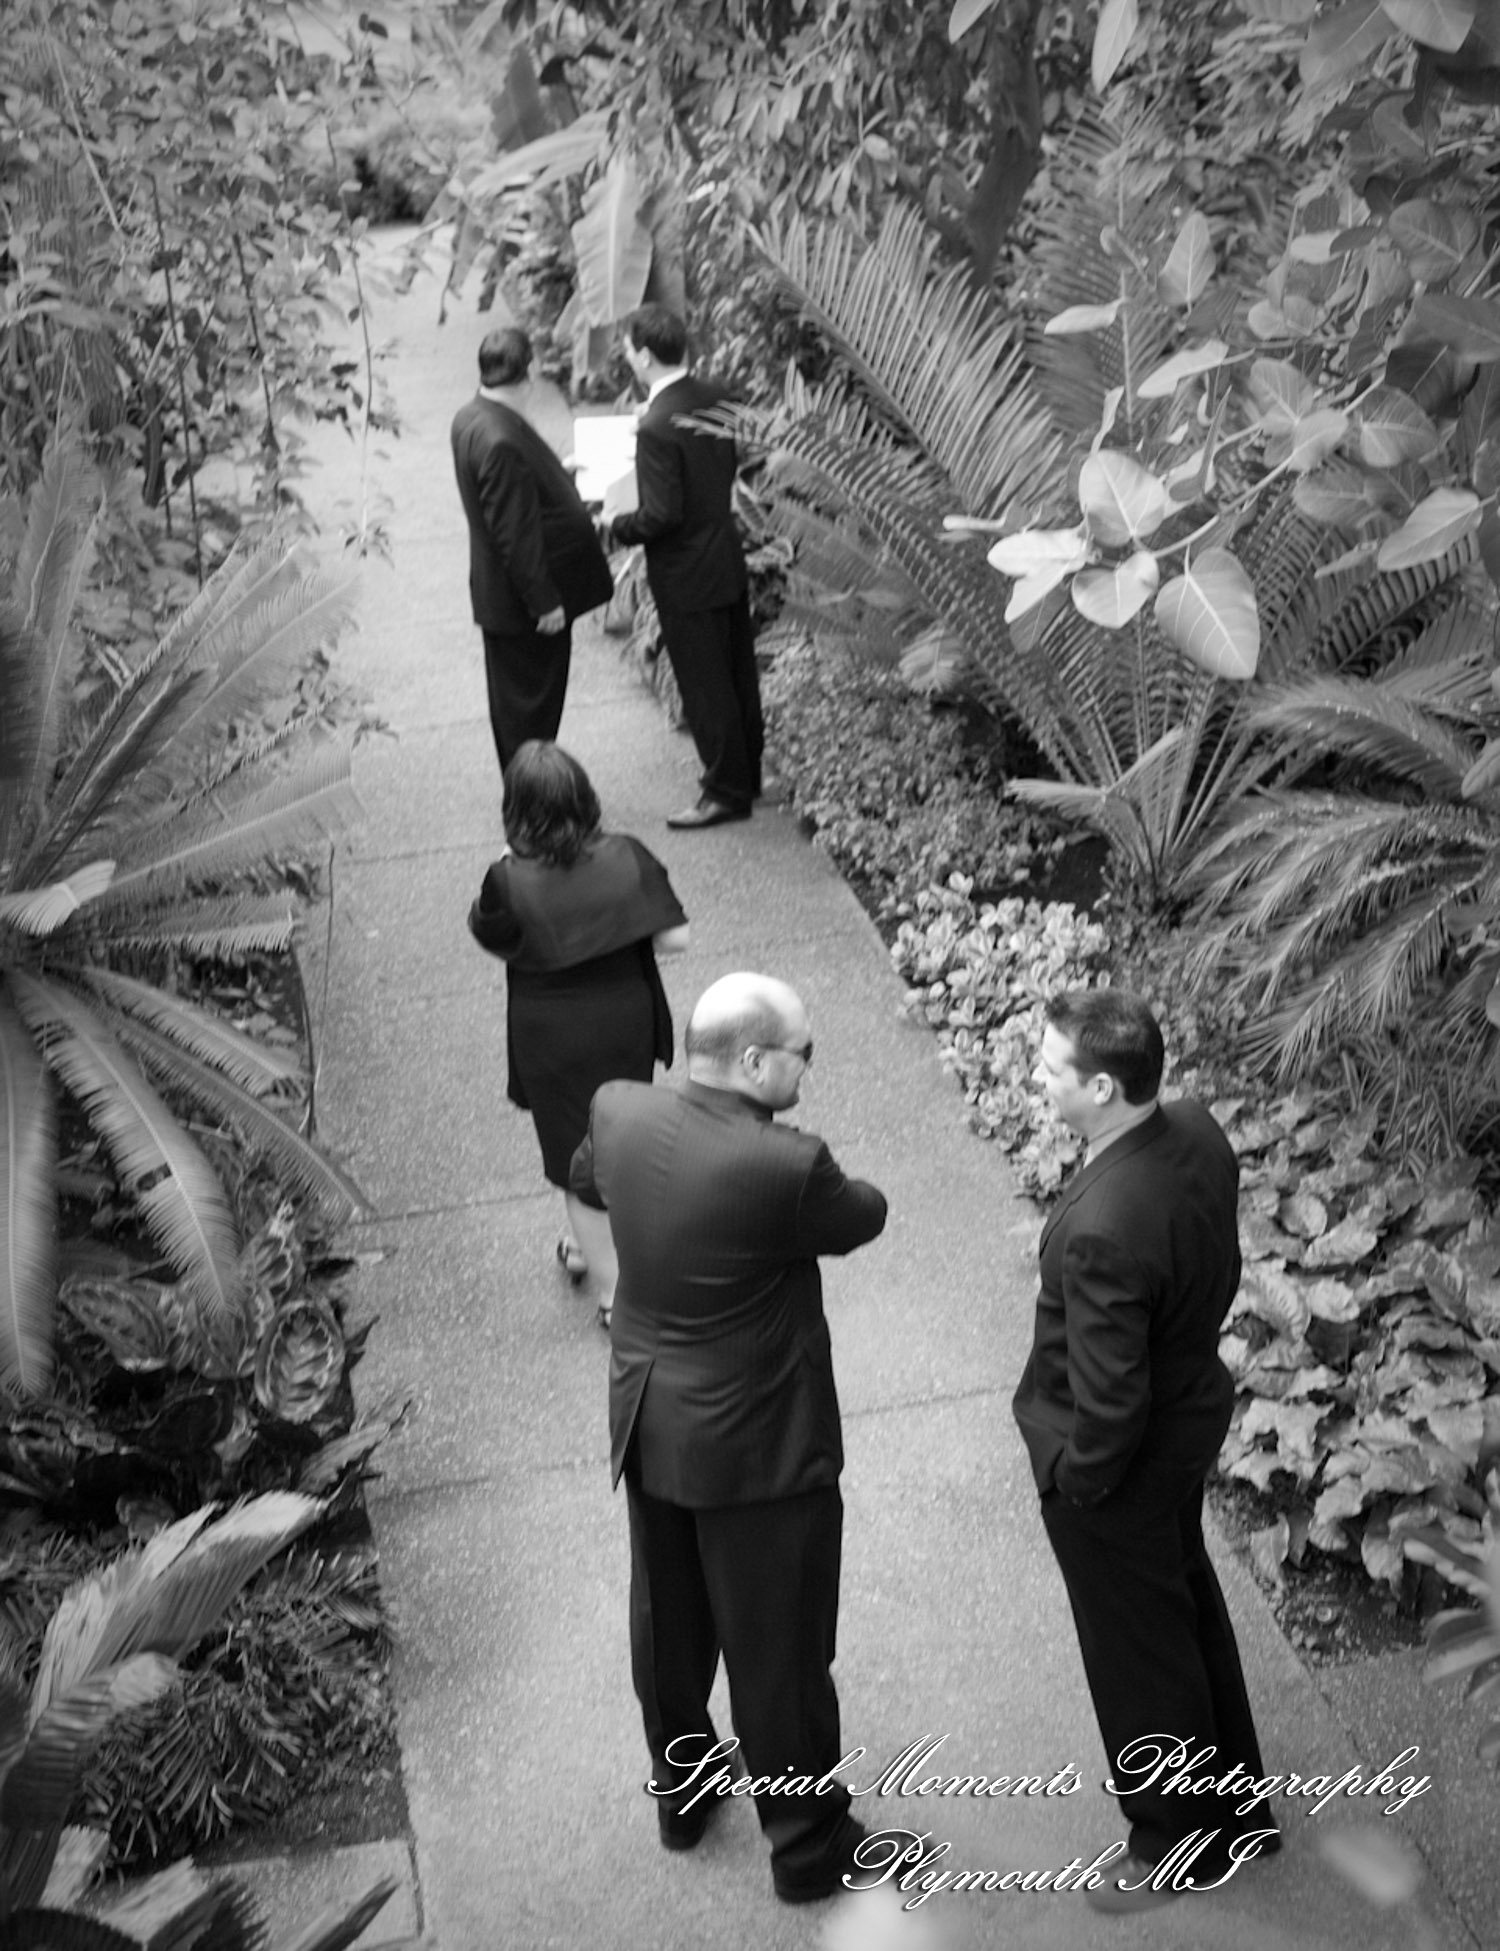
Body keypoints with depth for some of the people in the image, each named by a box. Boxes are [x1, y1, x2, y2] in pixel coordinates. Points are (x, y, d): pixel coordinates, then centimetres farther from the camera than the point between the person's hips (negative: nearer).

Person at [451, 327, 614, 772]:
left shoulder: (470, 419, 3)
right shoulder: (501, 441, -27)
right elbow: (514, 533, -25)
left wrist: (560, 475, 27)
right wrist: (543, 601, -19)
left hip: (506, 596, 10)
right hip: (522, 601, -10)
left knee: (516, 698, 19)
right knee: (529, 700, 2)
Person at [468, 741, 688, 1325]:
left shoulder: (510, 882, -24)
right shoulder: (626, 858, -17)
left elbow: (490, 940, -5)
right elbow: (674, 938, -14)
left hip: (551, 1041, -3)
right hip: (627, 1024, 3)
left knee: (577, 1154, 15)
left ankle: (612, 1287, 24)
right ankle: (589, 1246, 46)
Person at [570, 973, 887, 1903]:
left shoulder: (619, 1112, -11)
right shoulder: (784, 1166, -30)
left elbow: (585, 1178, 12)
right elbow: (864, 1216, -8)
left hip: (647, 1423, 7)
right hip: (757, 1442, -6)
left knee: (669, 1618, 25)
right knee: (779, 1648, 12)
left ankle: (681, 1789, 47)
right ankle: (808, 1842, 32)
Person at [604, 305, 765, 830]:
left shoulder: (657, 427, -26)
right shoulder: (713, 397, -1)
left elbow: (661, 515, -25)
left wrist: (616, 527, -9)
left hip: (687, 578, -8)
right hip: (728, 562, 9)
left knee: (705, 687, 5)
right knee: (737, 674, 19)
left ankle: (727, 791, 16)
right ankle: (747, 773, 34)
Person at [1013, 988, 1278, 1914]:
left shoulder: (1102, 1230, -39)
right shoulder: (1197, 1131, -12)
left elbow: (1109, 1400, -29)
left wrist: (1074, 1480, -12)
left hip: (1122, 1462, -9)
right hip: (1193, 1413, 9)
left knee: (1141, 1656, 16)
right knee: (1191, 1610, 29)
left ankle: (1179, 1846, 41)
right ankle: (1237, 1807, 51)